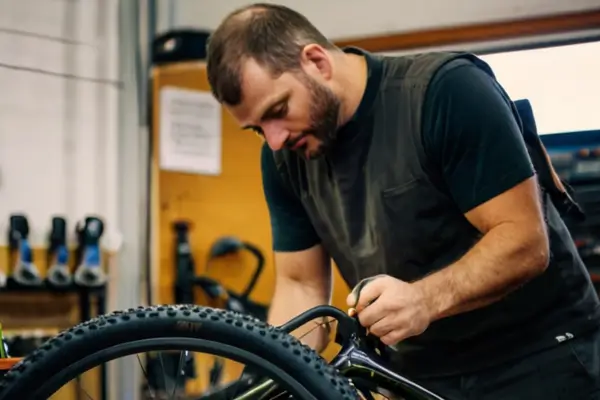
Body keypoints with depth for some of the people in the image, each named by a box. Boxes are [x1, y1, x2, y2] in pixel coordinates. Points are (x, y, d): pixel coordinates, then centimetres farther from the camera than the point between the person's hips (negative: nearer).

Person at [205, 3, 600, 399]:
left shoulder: (449, 89, -22)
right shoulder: (285, 159, -4)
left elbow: (524, 240, -23)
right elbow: (300, 284, 1)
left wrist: (425, 299, -38)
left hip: (540, 359, -5)